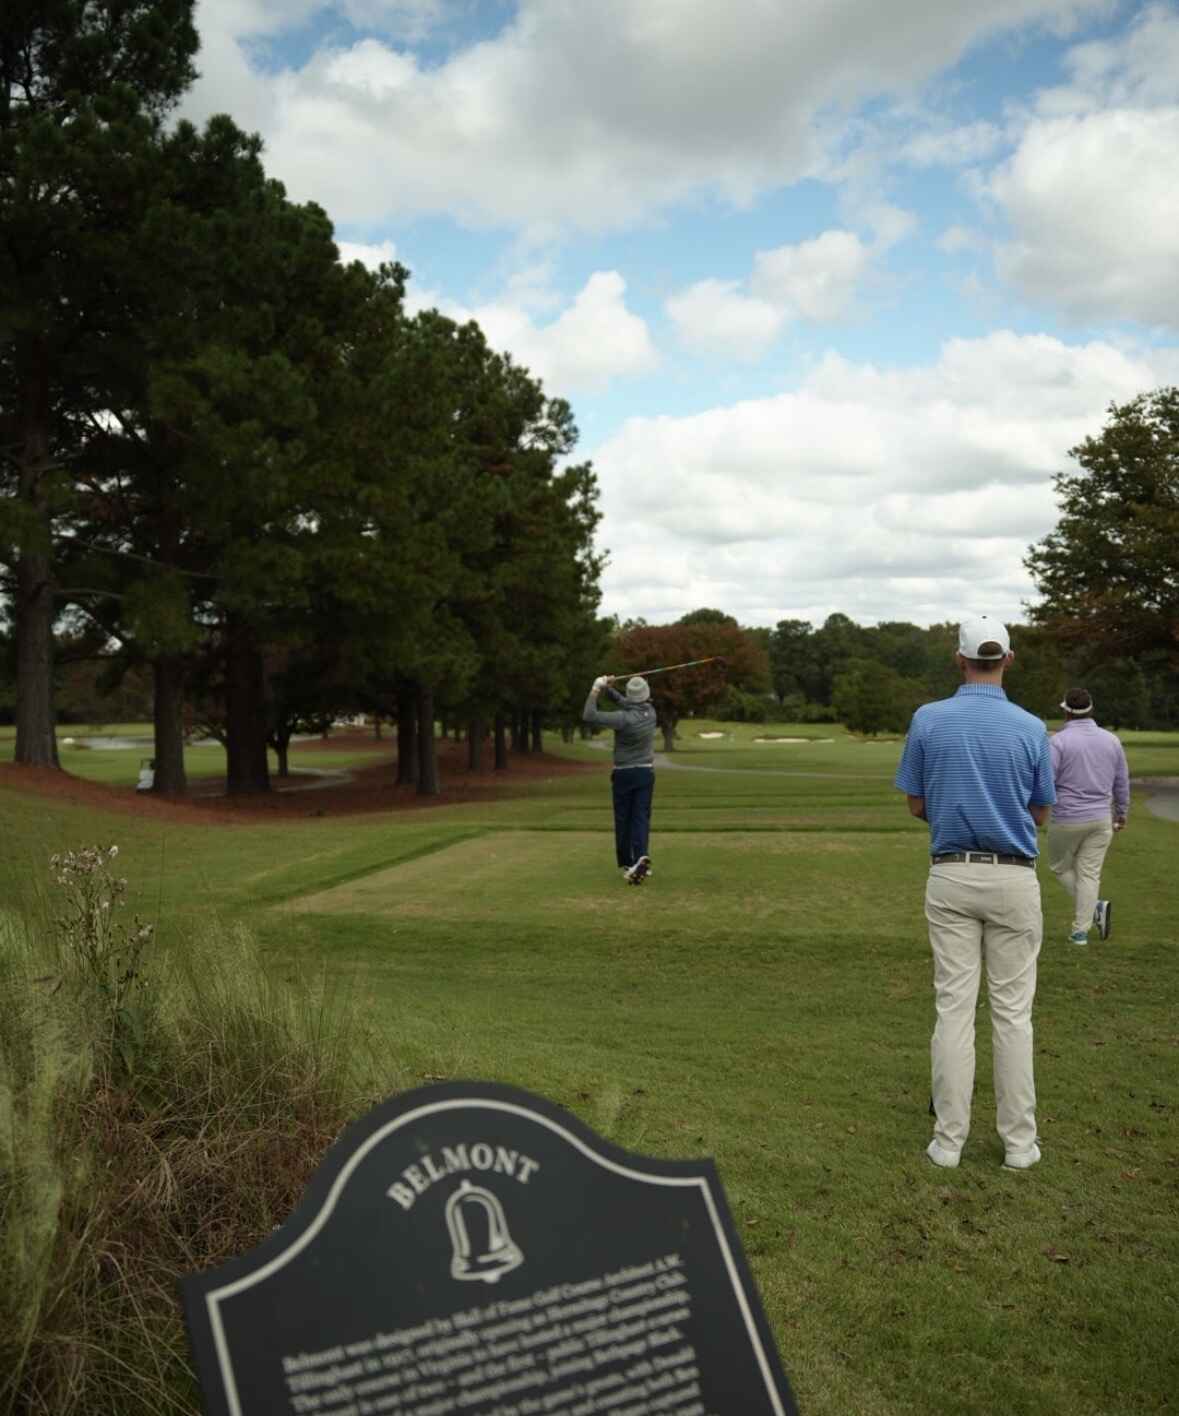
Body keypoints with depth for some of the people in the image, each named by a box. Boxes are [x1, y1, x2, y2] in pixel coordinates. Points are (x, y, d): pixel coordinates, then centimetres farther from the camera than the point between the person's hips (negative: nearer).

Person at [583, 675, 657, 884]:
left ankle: (626, 863, 9)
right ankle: (641, 857, -20)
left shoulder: (624, 719, -20)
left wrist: (596, 689, -15)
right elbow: (625, 704, 17)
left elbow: (588, 716, -24)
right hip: (646, 772, 4)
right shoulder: (650, 712, -1)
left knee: (623, 819, 7)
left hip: (624, 774, -4)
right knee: (641, 817, -1)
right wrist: (609, 688, 5)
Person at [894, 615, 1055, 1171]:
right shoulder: (1030, 728, -5)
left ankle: (949, 1139, 8)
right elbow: (1039, 814, 6)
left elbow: (917, 805, 3)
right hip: (1013, 879, 0)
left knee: (954, 1006, 4)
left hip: (951, 876, 1)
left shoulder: (927, 719, -4)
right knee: (1013, 1011, 6)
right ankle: (1018, 1141, 12)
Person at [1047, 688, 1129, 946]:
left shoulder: (1059, 741, -12)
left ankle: (1096, 906, -1)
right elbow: (1122, 783, 12)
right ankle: (1080, 931, 5)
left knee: (1060, 867, 16)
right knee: (1089, 873, 9)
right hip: (1101, 819, 4)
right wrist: (1122, 814, 24)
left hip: (1067, 820, -4)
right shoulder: (1111, 740, 4)